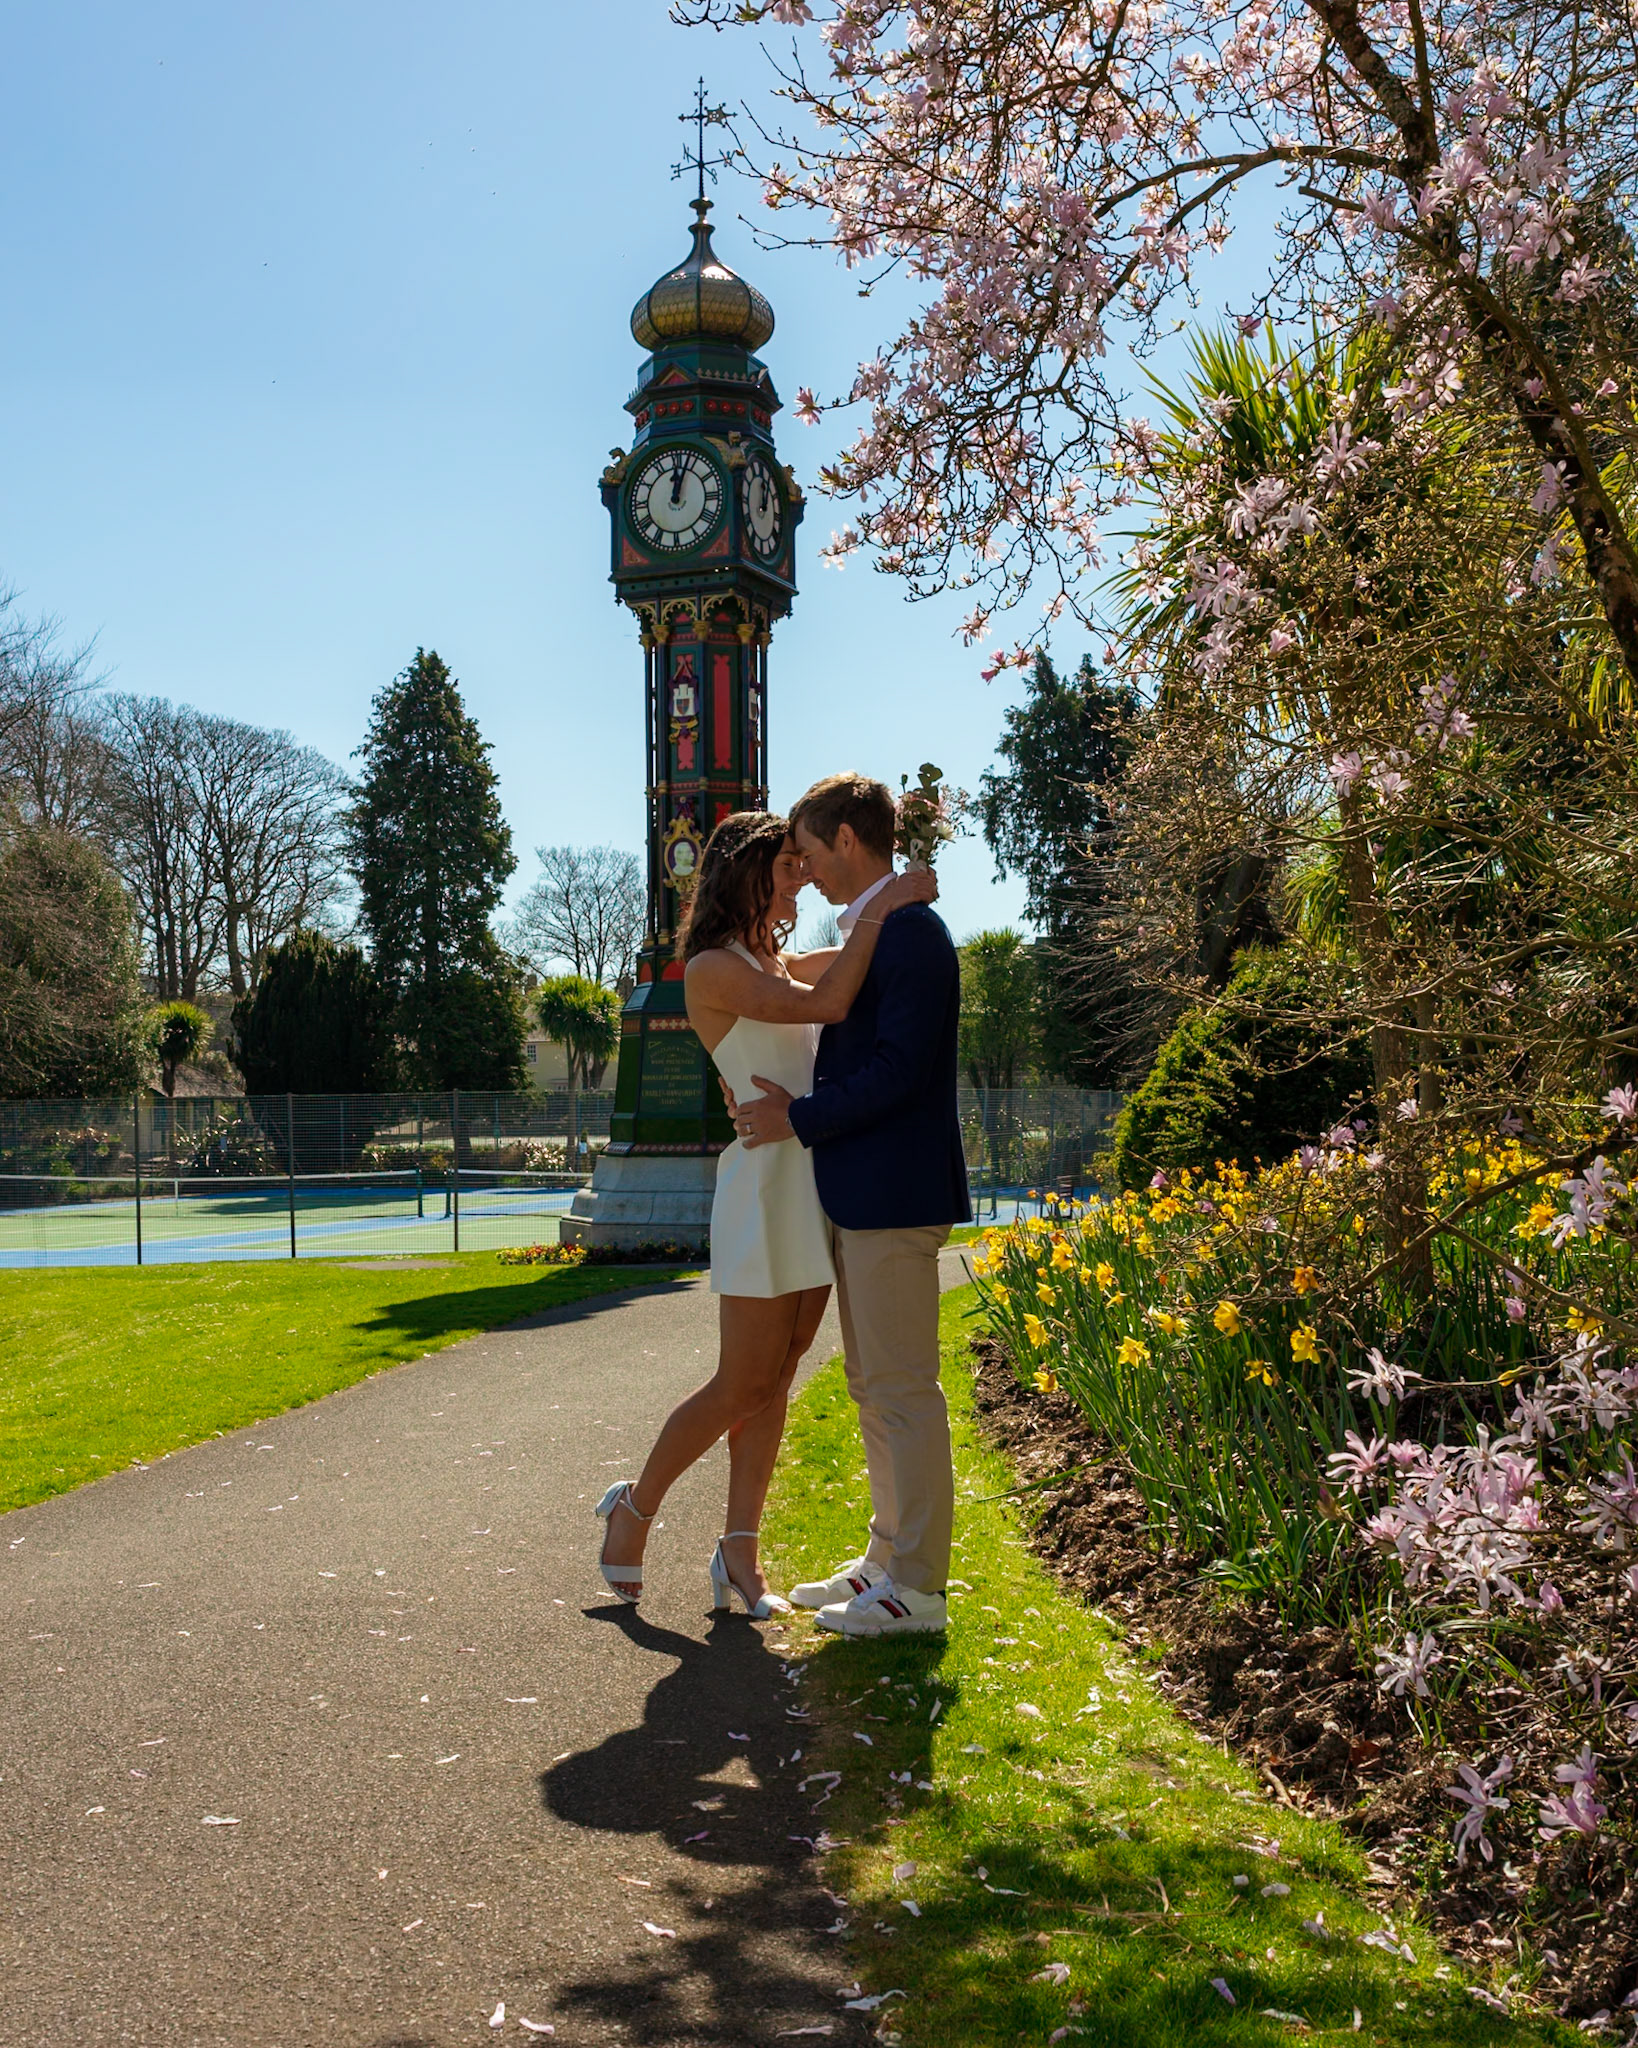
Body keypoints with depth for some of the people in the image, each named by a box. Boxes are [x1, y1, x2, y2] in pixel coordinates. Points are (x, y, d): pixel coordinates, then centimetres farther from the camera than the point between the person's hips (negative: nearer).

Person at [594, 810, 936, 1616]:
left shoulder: (776, 962, 17)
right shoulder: (713, 969, -10)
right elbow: (827, 1004, -21)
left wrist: (893, 900, 10)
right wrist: (880, 909, -16)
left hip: (818, 1182, 8)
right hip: (765, 1184, -8)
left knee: (775, 1379, 7)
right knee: (743, 1384, -2)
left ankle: (740, 1553, 12)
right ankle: (634, 1507, 18)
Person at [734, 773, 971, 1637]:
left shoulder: (911, 932, -14)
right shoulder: (860, 933, 17)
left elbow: (899, 1068, -20)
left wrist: (799, 1120, -15)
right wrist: (794, 1102, 6)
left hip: (892, 1197, -11)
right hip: (856, 1195, 11)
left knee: (904, 1389, -4)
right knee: (873, 1389, 16)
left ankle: (918, 1589, 4)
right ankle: (888, 1559, 27)